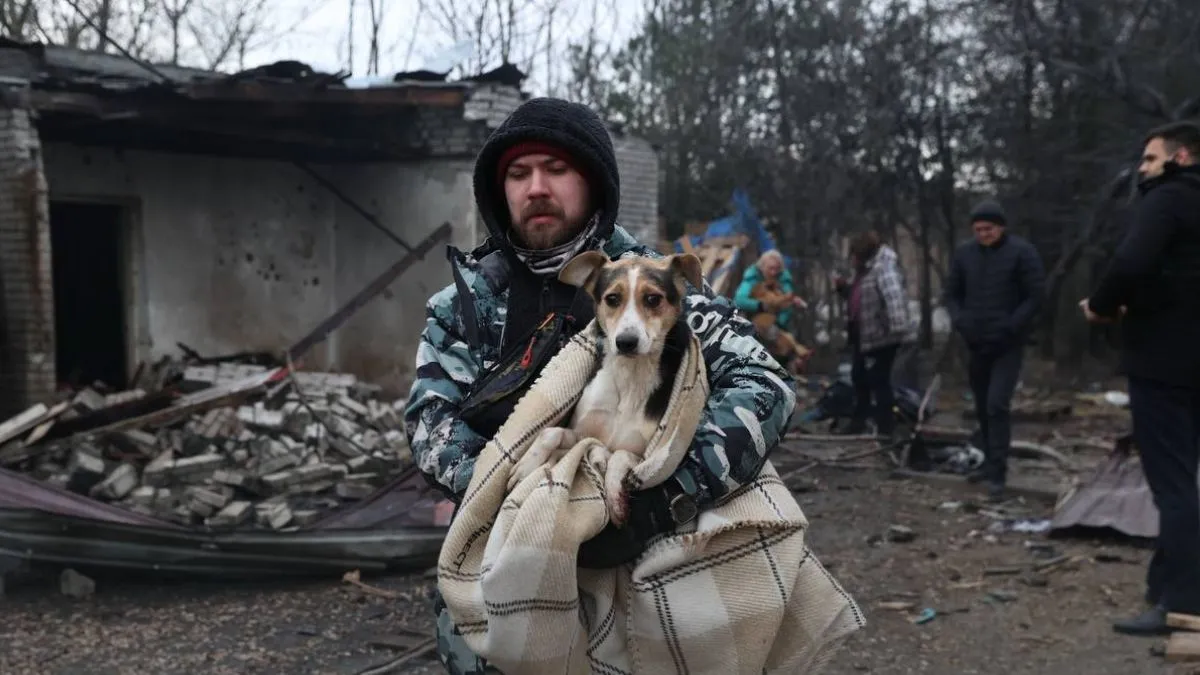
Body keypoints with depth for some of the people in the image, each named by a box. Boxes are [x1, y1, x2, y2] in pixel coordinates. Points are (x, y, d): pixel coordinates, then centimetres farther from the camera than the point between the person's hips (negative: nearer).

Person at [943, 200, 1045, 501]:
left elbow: (1035, 296, -9)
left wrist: (1011, 327, -18)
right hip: (976, 343, 5)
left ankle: (997, 473, -9)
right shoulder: (964, 253, 6)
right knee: (982, 407, 13)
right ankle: (990, 462, 28)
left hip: (1007, 345, -5)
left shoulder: (1021, 252, -8)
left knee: (997, 405, -14)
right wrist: (960, 321, -4)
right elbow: (952, 292, 14)